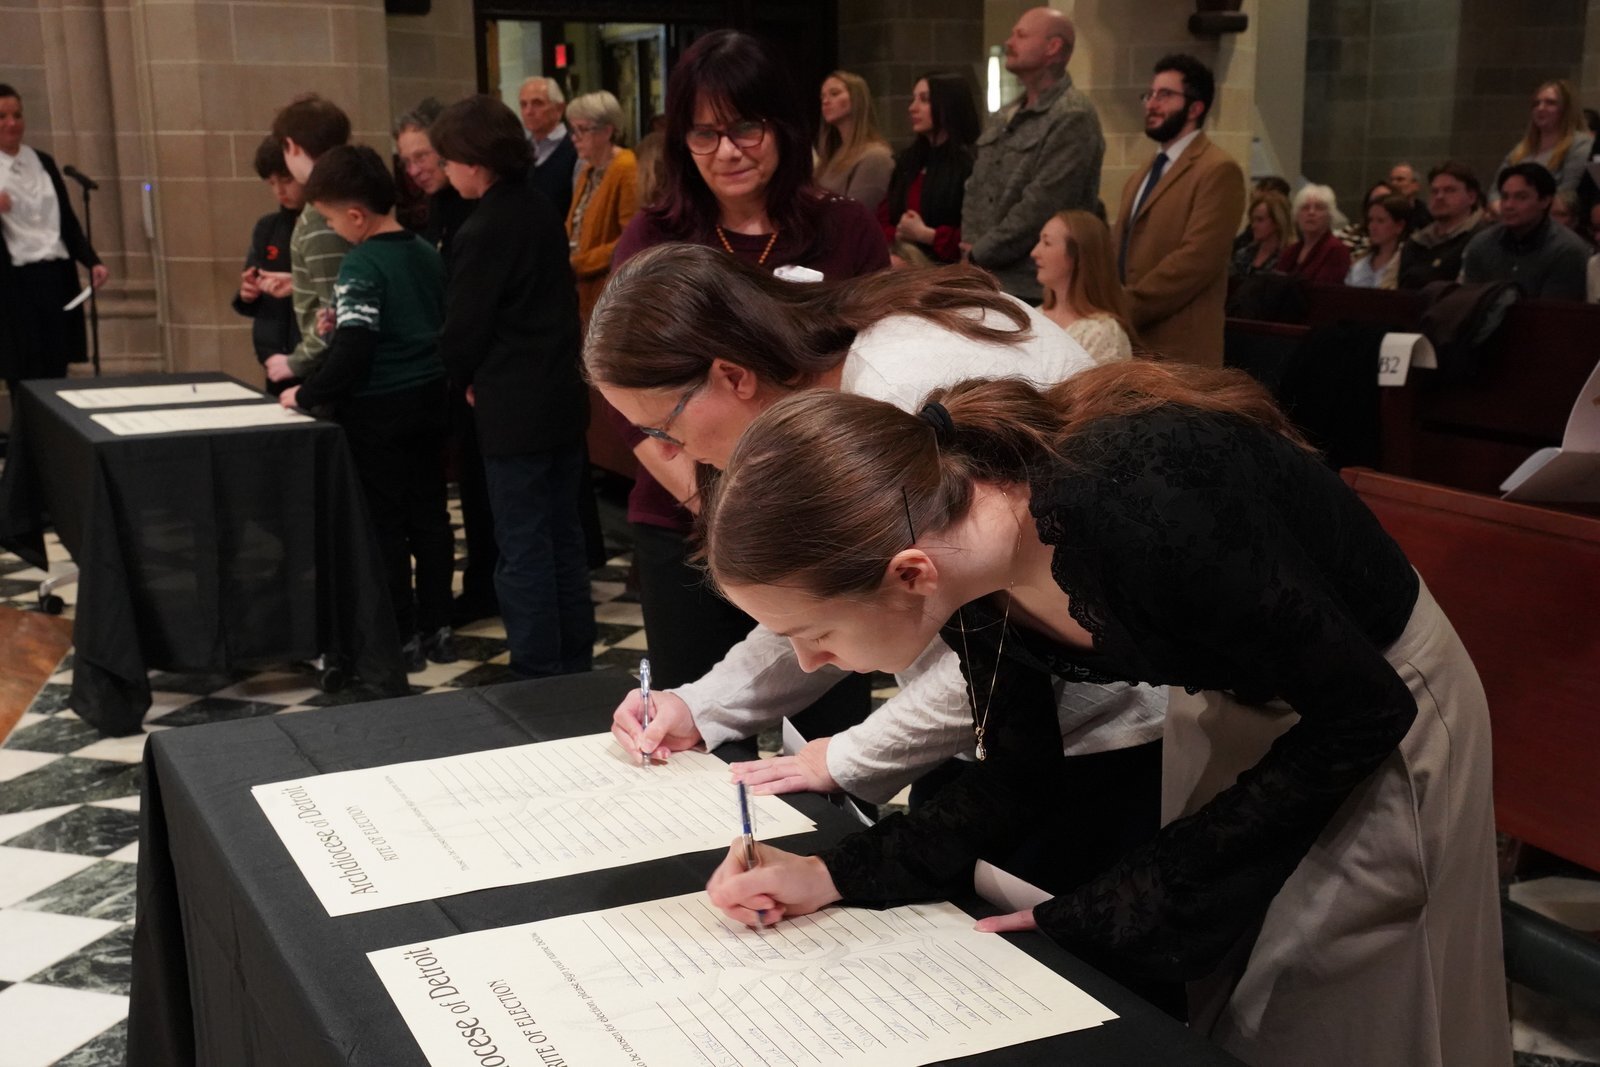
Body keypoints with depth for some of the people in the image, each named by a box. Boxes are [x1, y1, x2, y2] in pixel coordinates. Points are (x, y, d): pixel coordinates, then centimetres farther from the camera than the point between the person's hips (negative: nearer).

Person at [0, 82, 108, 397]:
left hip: (56, 277, 5)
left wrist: (93, 262, 3)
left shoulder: (43, 161, 14)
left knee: (56, 374, 6)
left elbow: (67, 220, 15)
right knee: (25, 379, -5)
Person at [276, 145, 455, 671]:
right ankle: (436, 628, 19)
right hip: (428, 402, 8)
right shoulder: (428, 254, 6)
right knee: (430, 516, 12)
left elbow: (351, 353, -24)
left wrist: (306, 395, -10)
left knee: (385, 525, 2)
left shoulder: (361, 266, -17)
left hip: (377, 411, -7)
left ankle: (401, 638, 8)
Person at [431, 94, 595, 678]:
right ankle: (575, 665, 23)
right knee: (563, 538, 15)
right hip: (562, 397, 8)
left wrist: (467, 380, 5)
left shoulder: (481, 232, -17)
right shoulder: (543, 212, 8)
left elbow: (462, 329, -14)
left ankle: (537, 678, 6)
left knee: (523, 550, -1)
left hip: (513, 410, -8)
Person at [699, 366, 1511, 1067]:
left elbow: (1362, 716, -27)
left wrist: (1120, 906, -25)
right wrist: (834, 876, -16)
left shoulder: (1146, 522, -43)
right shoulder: (959, 547, -21)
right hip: (1227, 698, 6)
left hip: (1375, 711, -5)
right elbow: (1022, 779, -5)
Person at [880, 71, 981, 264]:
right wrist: (898, 235, -6)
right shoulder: (907, 161, 17)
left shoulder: (971, 163, -9)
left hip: (948, 268, -5)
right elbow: (883, 222, 14)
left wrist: (926, 235, -10)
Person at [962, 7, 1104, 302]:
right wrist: (971, 246, 0)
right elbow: (975, 189, 17)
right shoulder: (1002, 118, 17)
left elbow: (1042, 205, -17)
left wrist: (982, 252, -11)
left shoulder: (1073, 117, -11)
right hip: (983, 277, 8)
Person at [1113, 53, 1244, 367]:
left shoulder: (1218, 171, -7)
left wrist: (1126, 310, -17)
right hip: (1127, 340, 8)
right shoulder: (1143, 175, 21)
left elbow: (1196, 259, -17)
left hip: (1176, 348, -7)